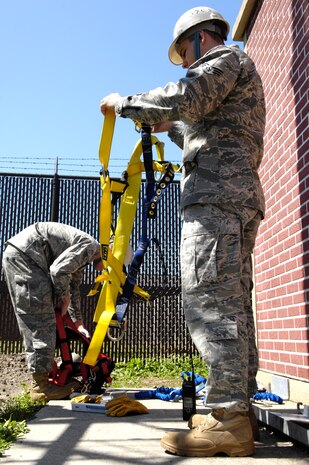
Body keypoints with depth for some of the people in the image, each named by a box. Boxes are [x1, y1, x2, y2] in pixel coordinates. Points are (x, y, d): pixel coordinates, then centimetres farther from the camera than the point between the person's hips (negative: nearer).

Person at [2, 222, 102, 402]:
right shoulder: (89, 245, -9)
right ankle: (41, 385, -3)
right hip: (24, 253, -11)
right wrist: (64, 296, -2)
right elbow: (59, 270, -20)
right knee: (42, 320, -8)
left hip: (15, 255, 11)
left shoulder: (83, 256, 22)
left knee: (32, 321, 14)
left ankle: (40, 380, 22)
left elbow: (74, 288, 30)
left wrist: (78, 322, 30)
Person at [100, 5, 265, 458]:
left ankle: (228, 420, -17)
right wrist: (172, 128, 35)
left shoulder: (227, 58, 6)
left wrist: (123, 103, -2)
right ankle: (238, 407, 8)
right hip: (241, 197, 10)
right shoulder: (238, 78, 35)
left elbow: (184, 97, -14)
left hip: (216, 192, -10)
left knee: (208, 300, -16)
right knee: (232, 303, 5)